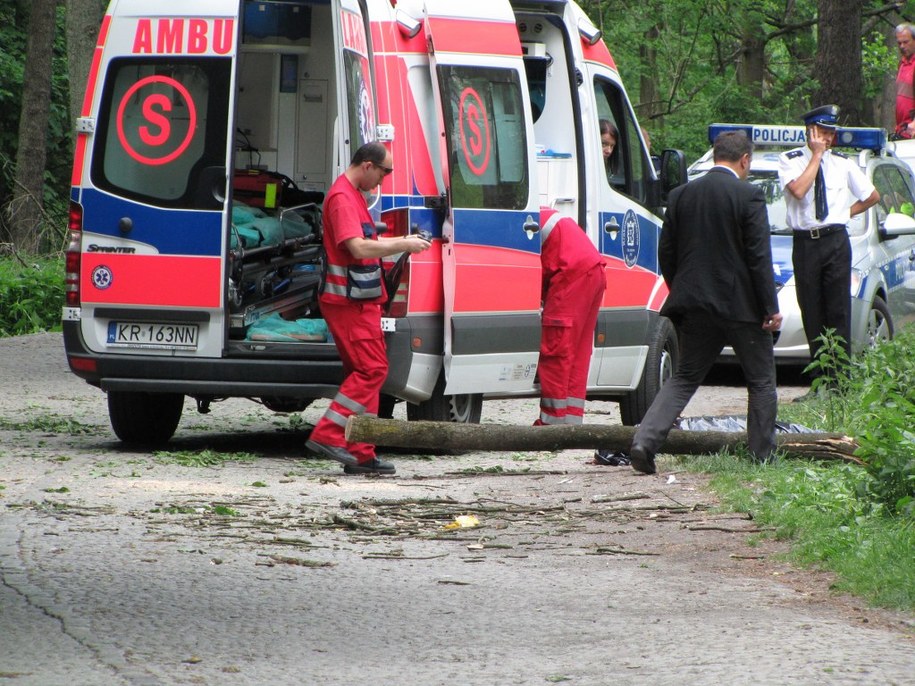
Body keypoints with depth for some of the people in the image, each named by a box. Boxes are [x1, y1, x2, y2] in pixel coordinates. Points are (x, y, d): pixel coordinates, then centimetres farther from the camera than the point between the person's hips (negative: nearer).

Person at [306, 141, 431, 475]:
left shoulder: (354, 195, 18)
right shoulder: (342, 197, -15)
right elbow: (359, 248, -25)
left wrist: (401, 241, 15)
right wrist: (403, 245, -18)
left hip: (361, 300, 11)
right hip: (350, 300, -11)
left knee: (365, 372, 9)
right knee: (372, 369, -14)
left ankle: (361, 454, 9)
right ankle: (328, 435, -15)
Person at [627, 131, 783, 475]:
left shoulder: (682, 195, 6)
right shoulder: (748, 196, -10)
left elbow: (666, 253, 10)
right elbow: (759, 257, -12)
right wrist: (771, 308, -9)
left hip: (695, 305, 4)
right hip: (740, 305, -4)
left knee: (684, 378, 11)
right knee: (761, 381, 11)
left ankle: (645, 440, -7)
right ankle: (763, 456, 12)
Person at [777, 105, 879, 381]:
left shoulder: (842, 163, 10)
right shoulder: (790, 160, 3)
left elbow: (872, 196, 21)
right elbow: (798, 190, -17)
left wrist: (848, 212, 8)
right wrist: (817, 155, -10)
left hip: (836, 242, 1)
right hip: (805, 242, -1)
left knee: (839, 311, -4)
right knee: (812, 314, 2)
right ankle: (819, 380, 7)